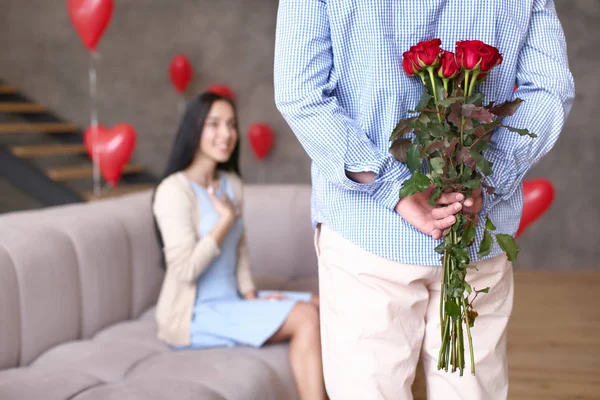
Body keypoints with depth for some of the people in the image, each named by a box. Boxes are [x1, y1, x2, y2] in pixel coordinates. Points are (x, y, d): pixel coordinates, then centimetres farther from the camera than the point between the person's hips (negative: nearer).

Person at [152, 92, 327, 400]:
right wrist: (227, 218, -15)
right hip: (194, 316, -8)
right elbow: (186, 270, -22)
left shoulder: (232, 184, 8)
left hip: (231, 302, 8)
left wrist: (251, 295, 0)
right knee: (305, 317, -20)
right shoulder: (174, 190, -16)